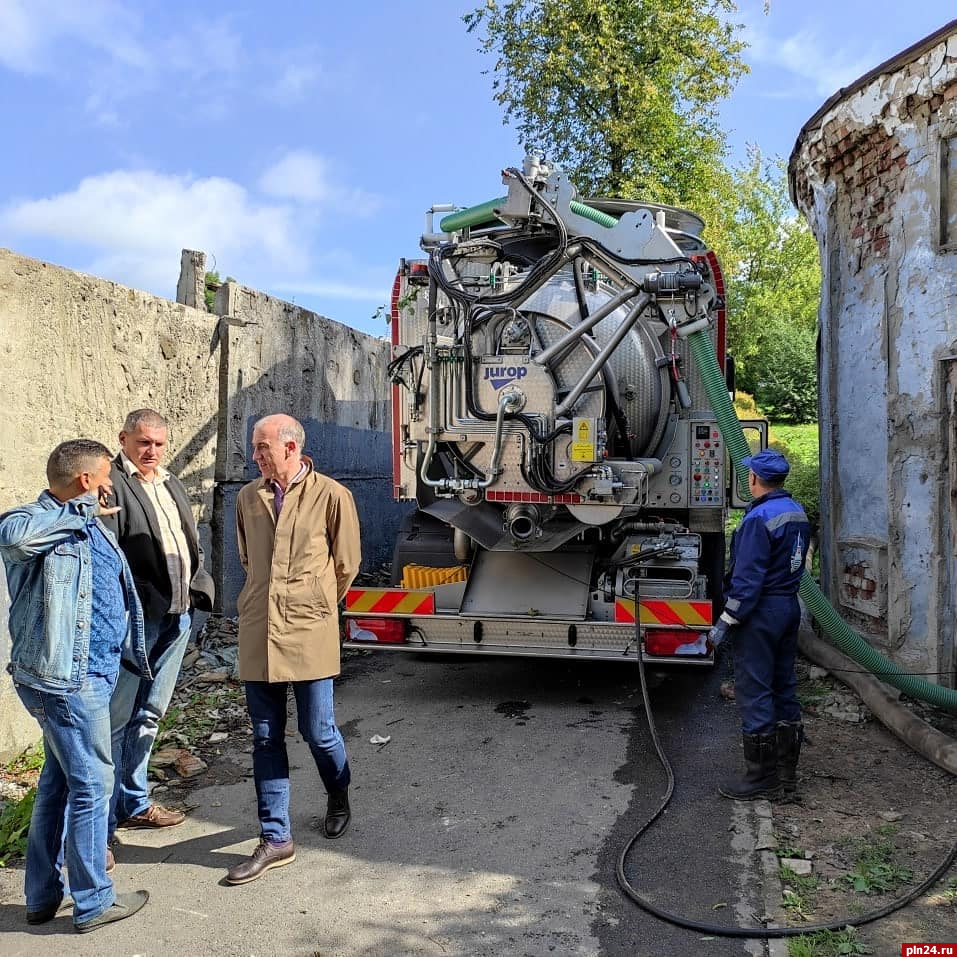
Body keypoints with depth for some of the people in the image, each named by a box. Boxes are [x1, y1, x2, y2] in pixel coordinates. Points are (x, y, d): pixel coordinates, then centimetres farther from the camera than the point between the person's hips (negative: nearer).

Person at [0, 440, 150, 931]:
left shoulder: (87, 523, 11)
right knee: (92, 784, 2)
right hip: (68, 680, -10)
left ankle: (42, 895, 35)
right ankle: (94, 902, 19)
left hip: (82, 675, 10)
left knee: (59, 780, 19)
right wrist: (80, 510, -31)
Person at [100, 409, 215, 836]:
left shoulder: (170, 483, 19)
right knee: (117, 718, 0)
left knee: (149, 714, 17)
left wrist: (199, 588, 8)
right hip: (136, 618, -8)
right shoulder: (112, 482, -9)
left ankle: (134, 803, 31)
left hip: (177, 613, 8)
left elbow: (191, 541, 21)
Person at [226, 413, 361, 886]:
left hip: (309, 633, -3)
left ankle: (338, 797, 38)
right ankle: (275, 838, 21)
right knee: (266, 738, 8)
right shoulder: (248, 497, 6)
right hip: (258, 633, 4)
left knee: (317, 731, 6)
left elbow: (346, 564, 3)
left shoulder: (331, 496, -7)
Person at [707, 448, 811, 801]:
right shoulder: (797, 513, 10)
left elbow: (748, 578, -22)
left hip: (760, 613, -9)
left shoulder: (759, 518, -19)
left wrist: (725, 622, -18)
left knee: (754, 693, -2)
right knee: (784, 689, 14)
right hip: (790, 607, 10)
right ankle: (786, 774, 23)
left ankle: (762, 780, 5)